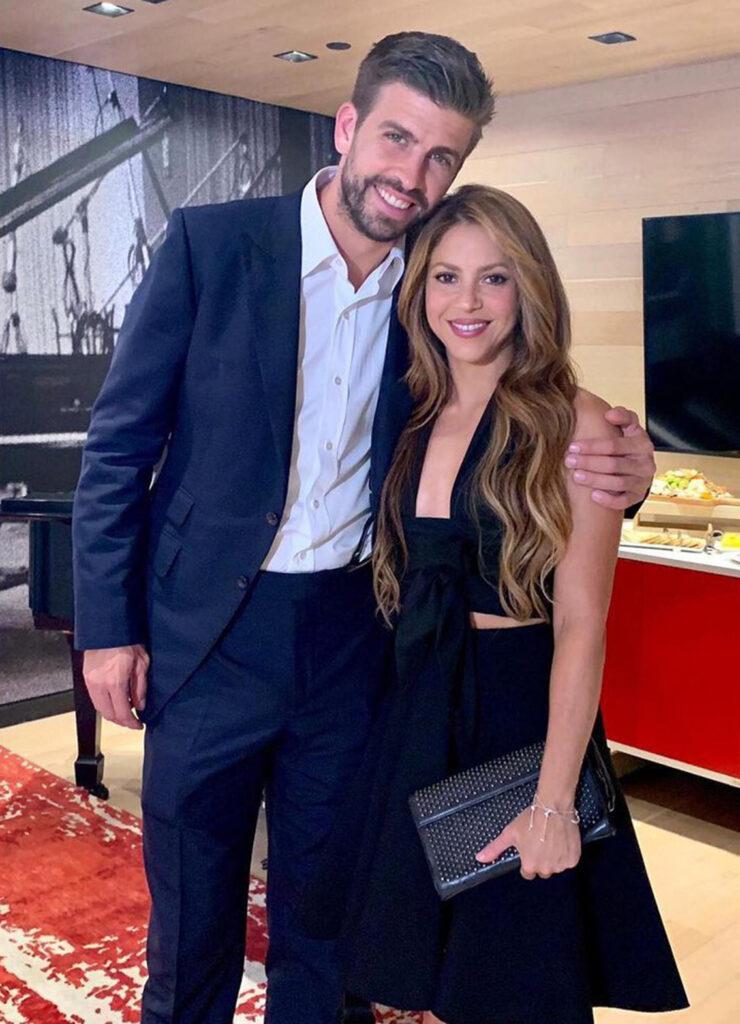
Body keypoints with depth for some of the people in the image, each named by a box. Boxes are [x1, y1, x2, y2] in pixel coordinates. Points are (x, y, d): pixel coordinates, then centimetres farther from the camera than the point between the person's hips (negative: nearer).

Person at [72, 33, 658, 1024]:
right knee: (193, 894, 13)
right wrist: (108, 625, -7)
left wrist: (615, 472, -16)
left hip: (352, 634, 3)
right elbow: (119, 443, -6)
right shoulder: (211, 243, -9)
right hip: (212, 629, -2)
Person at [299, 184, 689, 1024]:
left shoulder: (573, 425, -12)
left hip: (522, 713, -5)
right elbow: (401, 587, 8)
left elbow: (581, 623, -15)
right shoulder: (411, 420, 6)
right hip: (415, 715, 5)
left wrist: (555, 801, -18)